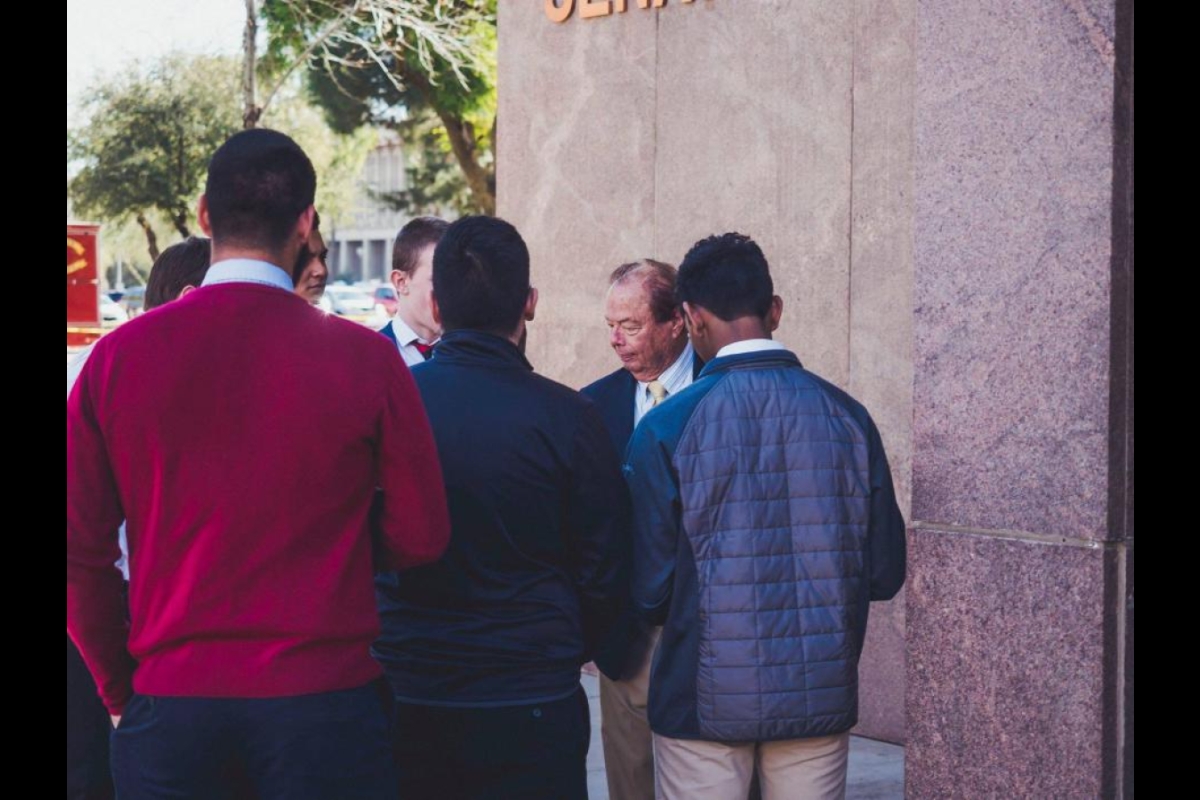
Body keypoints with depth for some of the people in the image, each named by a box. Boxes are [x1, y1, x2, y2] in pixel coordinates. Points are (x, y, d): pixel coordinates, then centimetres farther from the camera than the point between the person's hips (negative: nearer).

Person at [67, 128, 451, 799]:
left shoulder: (118, 355, -3)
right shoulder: (365, 358, -7)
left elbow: (79, 550, -1)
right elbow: (420, 538, -2)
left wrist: (120, 687, 11)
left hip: (170, 696, 2)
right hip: (322, 695, -1)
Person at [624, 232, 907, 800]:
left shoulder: (665, 429, -11)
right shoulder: (846, 416, -3)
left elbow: (649, 590, -8)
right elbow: (884, 574, 2)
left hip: (706, 702, -2)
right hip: (821, 696, 3)